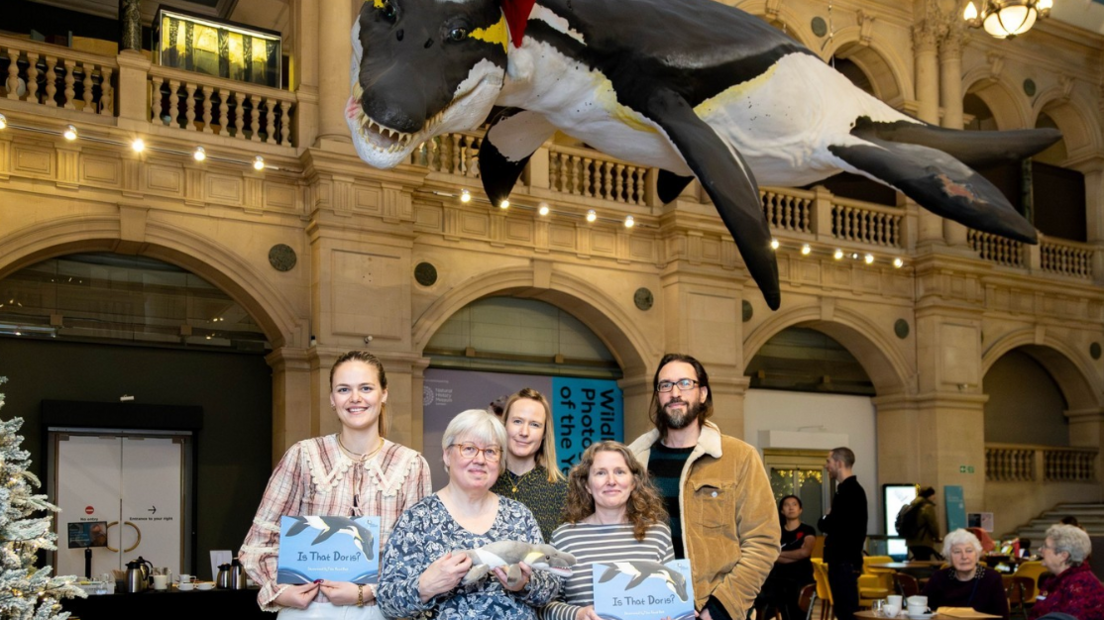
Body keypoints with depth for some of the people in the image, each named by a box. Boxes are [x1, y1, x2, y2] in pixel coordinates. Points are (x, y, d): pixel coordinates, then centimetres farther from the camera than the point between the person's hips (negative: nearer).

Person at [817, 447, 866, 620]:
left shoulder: (850, 490, -15)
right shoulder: (847, 489, 17)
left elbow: (833, 524, -22)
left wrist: (823, 521, -3)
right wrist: (828, 521, -1)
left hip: (845, 560, -10)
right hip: (843, 558, 10)